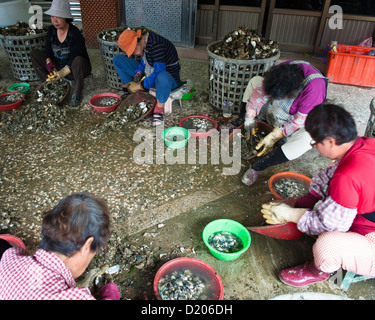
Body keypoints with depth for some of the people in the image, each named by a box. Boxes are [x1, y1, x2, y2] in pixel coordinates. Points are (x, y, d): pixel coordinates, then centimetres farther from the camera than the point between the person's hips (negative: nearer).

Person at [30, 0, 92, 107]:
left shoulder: (75, 34, -20)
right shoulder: (51, 31, 0)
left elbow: (74, 58, -25)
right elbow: (48, 51, 1)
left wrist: (63, 72, -36)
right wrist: (49, 62, -20)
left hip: (73, 69, -6)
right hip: (58, 66, 7)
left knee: (78, 60, -41)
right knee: (34, 54, -1)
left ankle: (77, 91, -22)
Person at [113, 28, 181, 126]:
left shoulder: (155, 44, -30)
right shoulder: (143, 38, -3)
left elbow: (159, 70, -33)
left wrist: (140, 86, -26)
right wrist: (139, 72, -6)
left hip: (169, 79, -9)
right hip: (148, 75, 9)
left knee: (162, 77, -49)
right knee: (117, 59, 5)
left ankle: (159, 108, -21)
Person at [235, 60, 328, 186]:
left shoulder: (314, 87, -37)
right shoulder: (284, 70, -23)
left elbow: (300, 121, -31)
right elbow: (261, 91, -12)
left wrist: (274, 137, -30)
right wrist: (250, 117, -15)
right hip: (273, 112, 5)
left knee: (308, 137, -40)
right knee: (255, 80, -2)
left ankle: (257, 167, -37)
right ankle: (240, 120, -2)